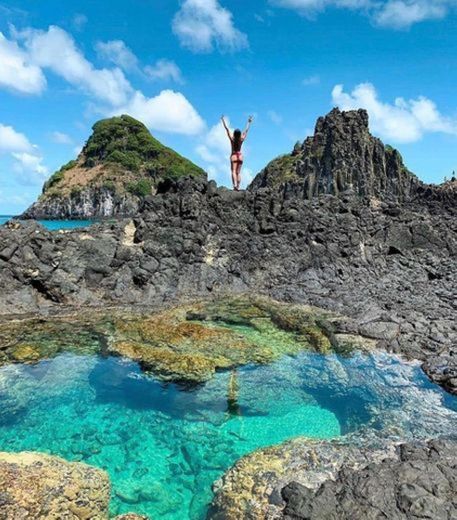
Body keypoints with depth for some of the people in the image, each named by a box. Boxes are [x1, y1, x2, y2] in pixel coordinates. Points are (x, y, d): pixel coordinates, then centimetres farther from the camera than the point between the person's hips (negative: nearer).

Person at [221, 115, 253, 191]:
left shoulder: (232, 138, -10)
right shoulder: (242, 139, -5)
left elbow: (227, 129, -5)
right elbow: (246, 130, 6)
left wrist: (223, 120, 1)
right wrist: (249, 122, 17)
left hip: (233, 156, -2)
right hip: (240, 156, 2)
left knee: (234, 171, -10)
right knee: (238, 172, 4)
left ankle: (235, 185, -29)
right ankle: (238, 187, -3)